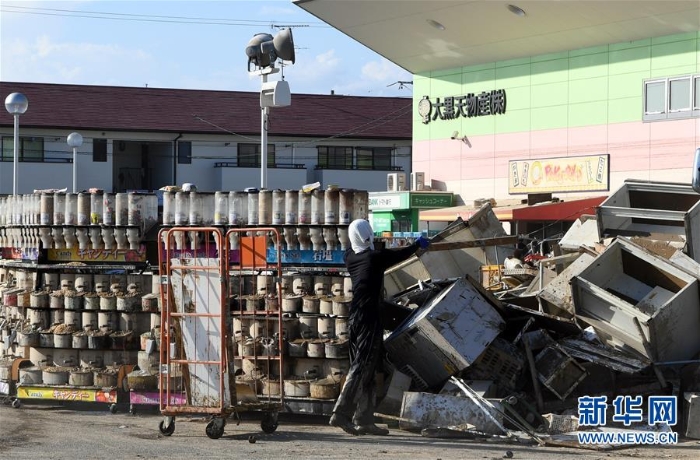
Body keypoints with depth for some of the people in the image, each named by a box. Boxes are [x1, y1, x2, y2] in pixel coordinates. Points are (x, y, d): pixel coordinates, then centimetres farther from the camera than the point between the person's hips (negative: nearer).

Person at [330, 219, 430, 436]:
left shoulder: (350, 258, 7)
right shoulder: (376, 257, -10)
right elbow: (401, 254, 7)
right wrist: (418, 244, 26)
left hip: (355, 318, 8)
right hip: (370, 319, -8)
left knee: (365, 369, 10)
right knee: (362, 368, -9)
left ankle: (364, 419, 11)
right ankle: (341, 413, -17)